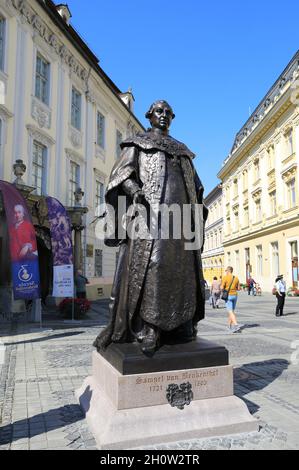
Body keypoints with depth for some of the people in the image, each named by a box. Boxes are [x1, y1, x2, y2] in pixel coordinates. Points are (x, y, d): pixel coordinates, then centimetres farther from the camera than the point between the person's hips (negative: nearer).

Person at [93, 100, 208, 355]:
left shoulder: (181, 149, 29)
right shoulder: (137, 142, 16)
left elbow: (194, 183, 27)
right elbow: (122, 172, 1)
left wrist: (199, 207, 9)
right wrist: (134, 190, -20)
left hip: (179, 209, 5)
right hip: (149, 208, -5)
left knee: (180, 267, -1)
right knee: (146, 266, -15)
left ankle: (180, 328, 2)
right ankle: (144, 331, -14)